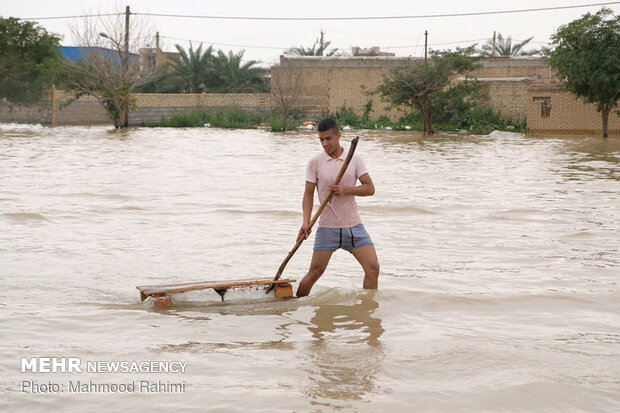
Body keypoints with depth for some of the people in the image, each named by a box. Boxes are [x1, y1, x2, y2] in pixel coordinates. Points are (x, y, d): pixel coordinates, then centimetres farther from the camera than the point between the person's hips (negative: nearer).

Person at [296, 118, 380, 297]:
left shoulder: (354, 159, 3)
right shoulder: (315, 162, 0)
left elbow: (370, 188, -1)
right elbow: (308, 194, 1)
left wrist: (345, 190, -17)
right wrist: (306, 222, -12)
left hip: (354, 225, 2)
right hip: (327, 227, -2)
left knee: (373, 268, -5)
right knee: (315, 272, -4)